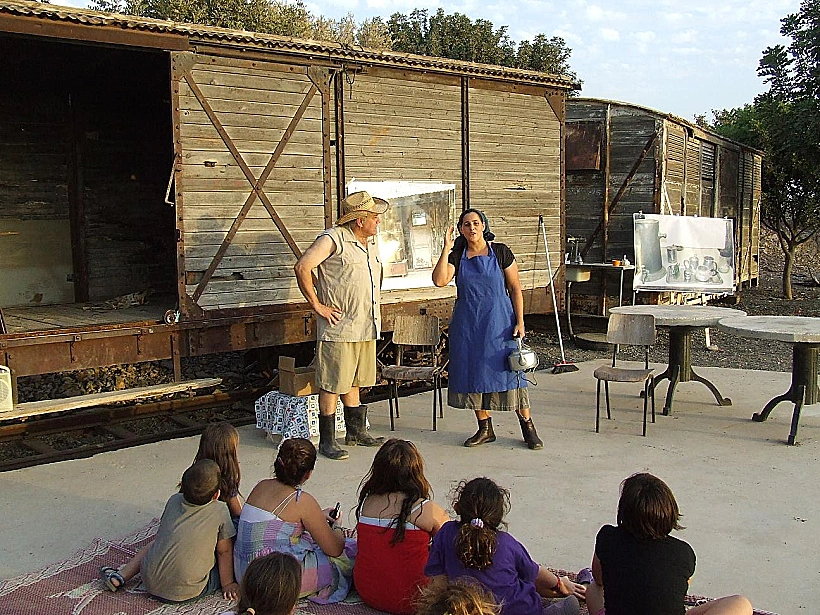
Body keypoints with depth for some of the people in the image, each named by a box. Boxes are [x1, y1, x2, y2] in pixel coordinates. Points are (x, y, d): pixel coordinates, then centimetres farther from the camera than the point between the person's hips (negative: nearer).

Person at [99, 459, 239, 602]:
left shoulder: (174, 501, 0)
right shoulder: (220, 511, -12)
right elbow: (224, 552, -2)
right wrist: (227, 584, 9)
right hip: (187, 593, -4)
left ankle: (120, 576, 22)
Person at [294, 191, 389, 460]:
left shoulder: (371, 242, 15)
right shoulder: (333, 239, -12)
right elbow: (302, 267, -19)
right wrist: (317, 305, -15)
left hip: (366, 327, 8)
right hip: (339, 327, -8)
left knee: (353, 382, 18)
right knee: (332, 385, -2)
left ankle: (356, 432, 29)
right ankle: (327, 440, 5)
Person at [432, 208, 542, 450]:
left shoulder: (500, 252, -1)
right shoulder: (457, 256, 4)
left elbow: (515, 288, 1)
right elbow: (439, 280, -12)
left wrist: (519, 321, -6)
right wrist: (446, 250, -14)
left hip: (499, 321, -3)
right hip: (467, 323, 3)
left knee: (508, 370, -4)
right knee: (473, 373, 6)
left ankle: (527, 426, 8)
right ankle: (485, 429, 19)